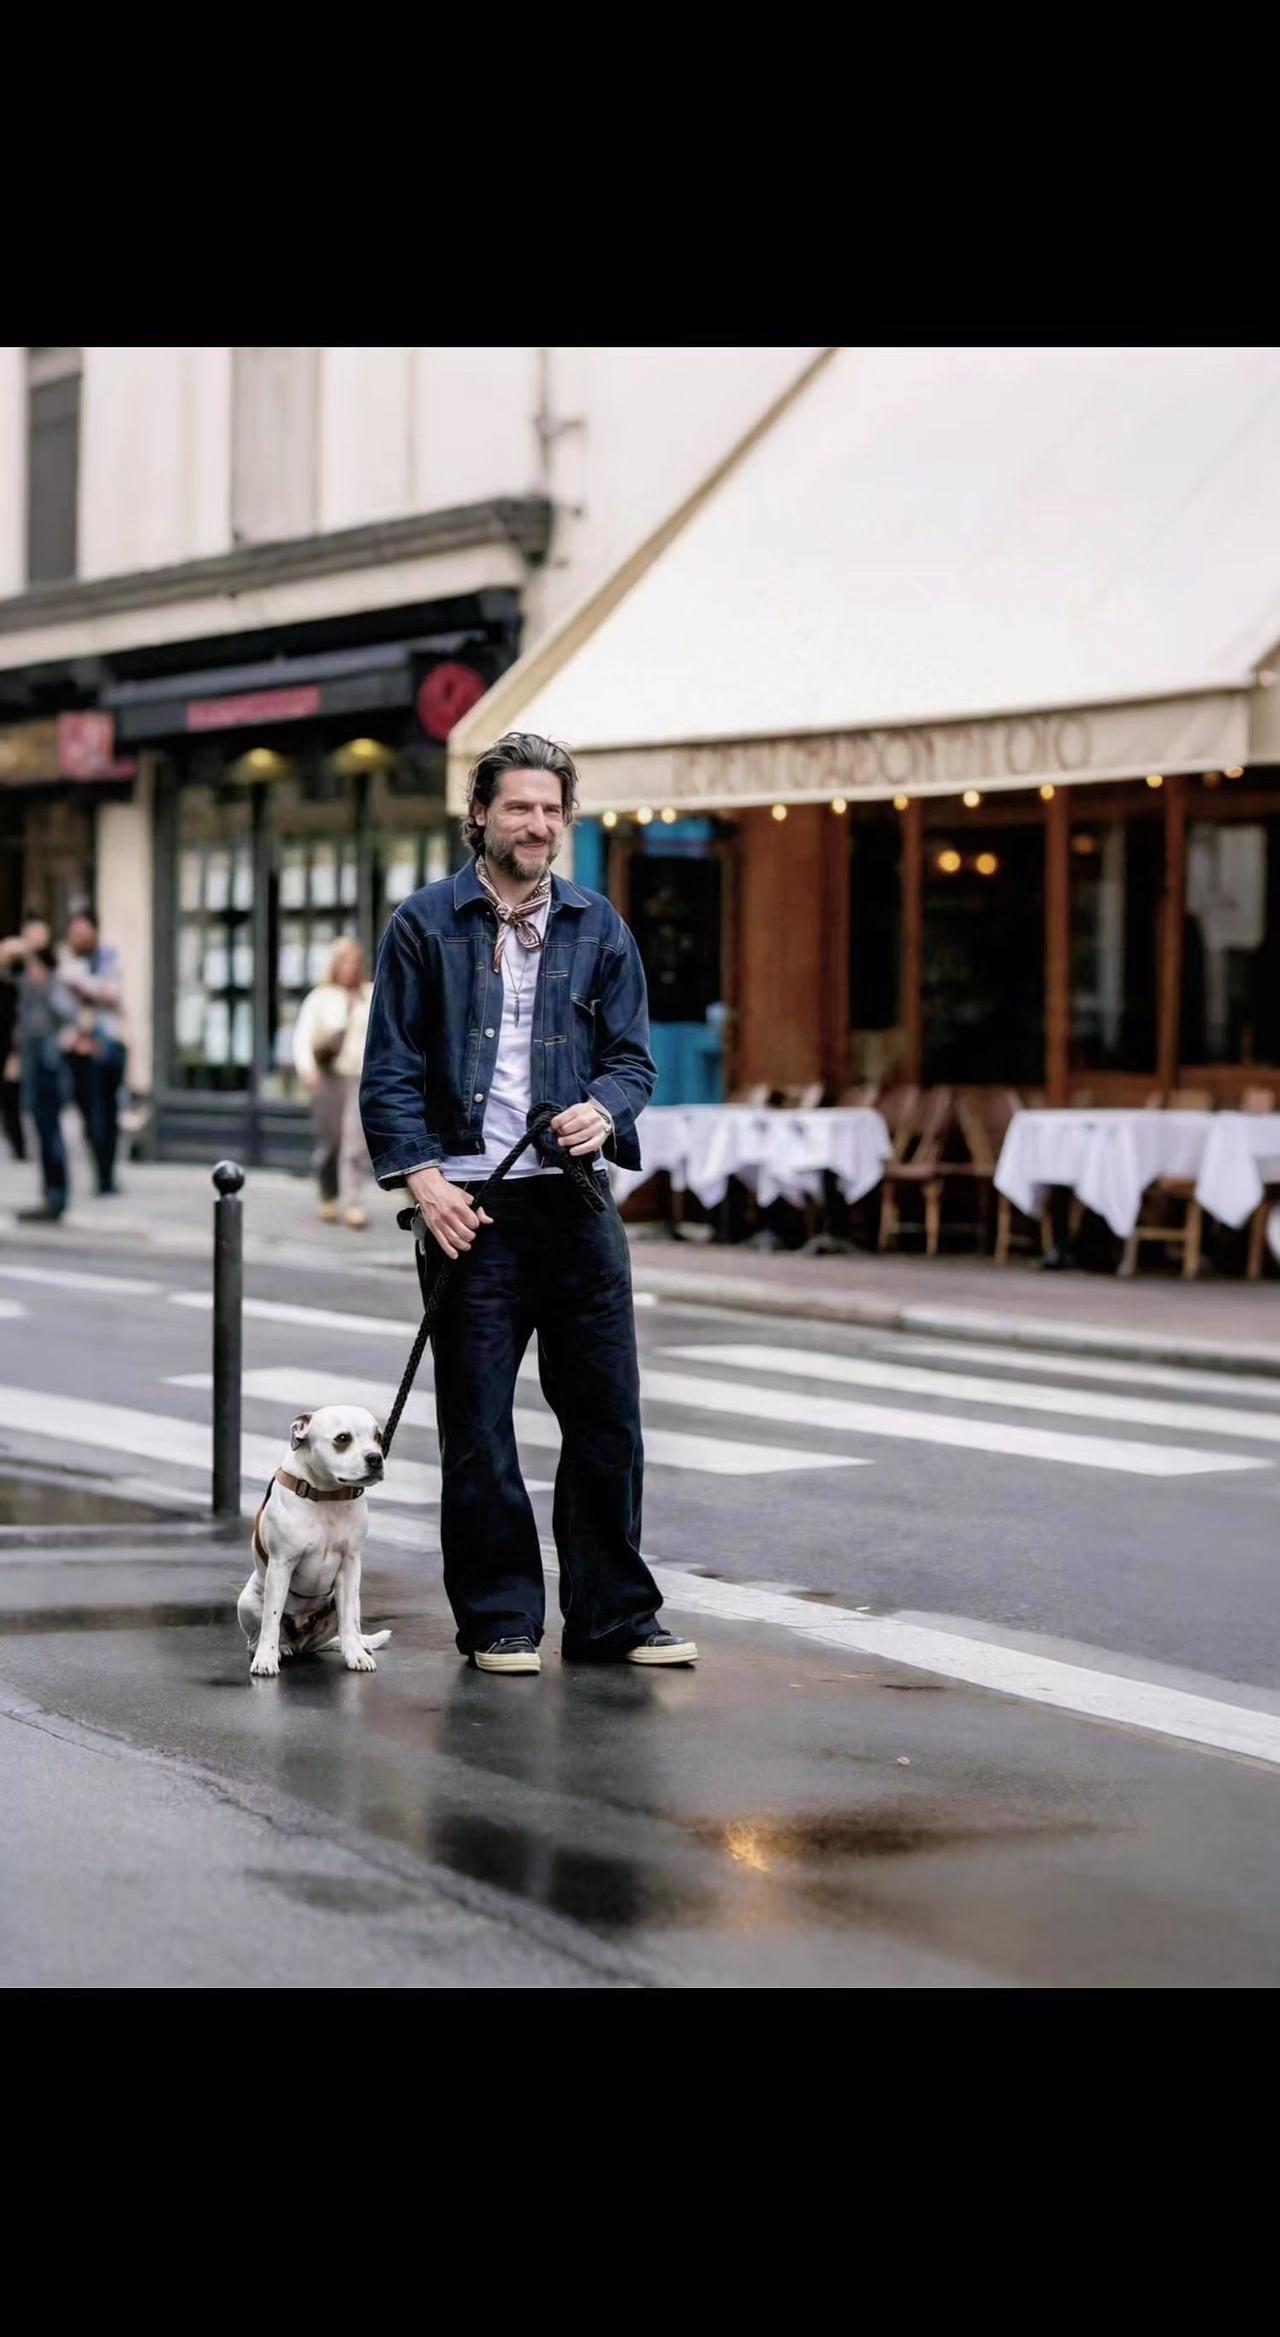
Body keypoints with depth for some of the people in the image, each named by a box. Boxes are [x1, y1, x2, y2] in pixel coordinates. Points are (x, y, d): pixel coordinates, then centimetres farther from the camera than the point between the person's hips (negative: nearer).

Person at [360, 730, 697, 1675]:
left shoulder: (598, 929, 12)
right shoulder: (426, 925, 3)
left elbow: (633, 1056, 11)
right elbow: (391, 1072, 0)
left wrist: (604, 1110, -11)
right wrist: (422, 1177, -11)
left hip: (576, 1198, 3)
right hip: (470, 1204, -3)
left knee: (606, 1415, 4)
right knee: (477, 1425, 2)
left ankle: (614, 1616, 14)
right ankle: (498, 1621, 11)